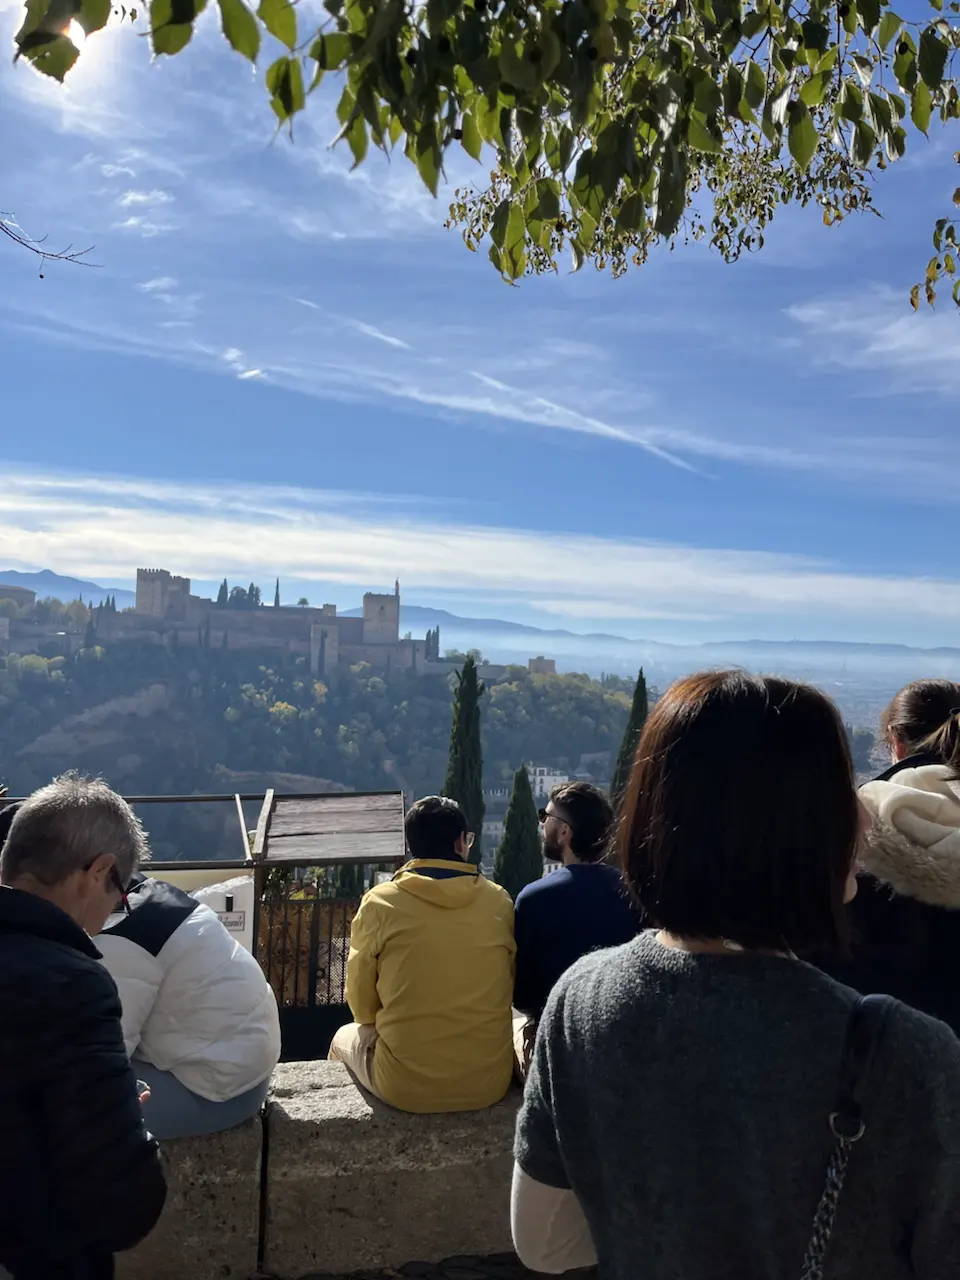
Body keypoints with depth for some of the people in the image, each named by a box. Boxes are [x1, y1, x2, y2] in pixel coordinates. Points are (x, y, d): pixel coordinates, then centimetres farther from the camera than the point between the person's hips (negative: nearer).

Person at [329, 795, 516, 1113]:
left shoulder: (379, 903, -9)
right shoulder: (500, 902, -4)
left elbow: (362, 1004, 1)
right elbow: (515, 989, 7)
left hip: (404, 1086, -1)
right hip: (489, 1081, 2)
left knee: (346, 1037, 29)